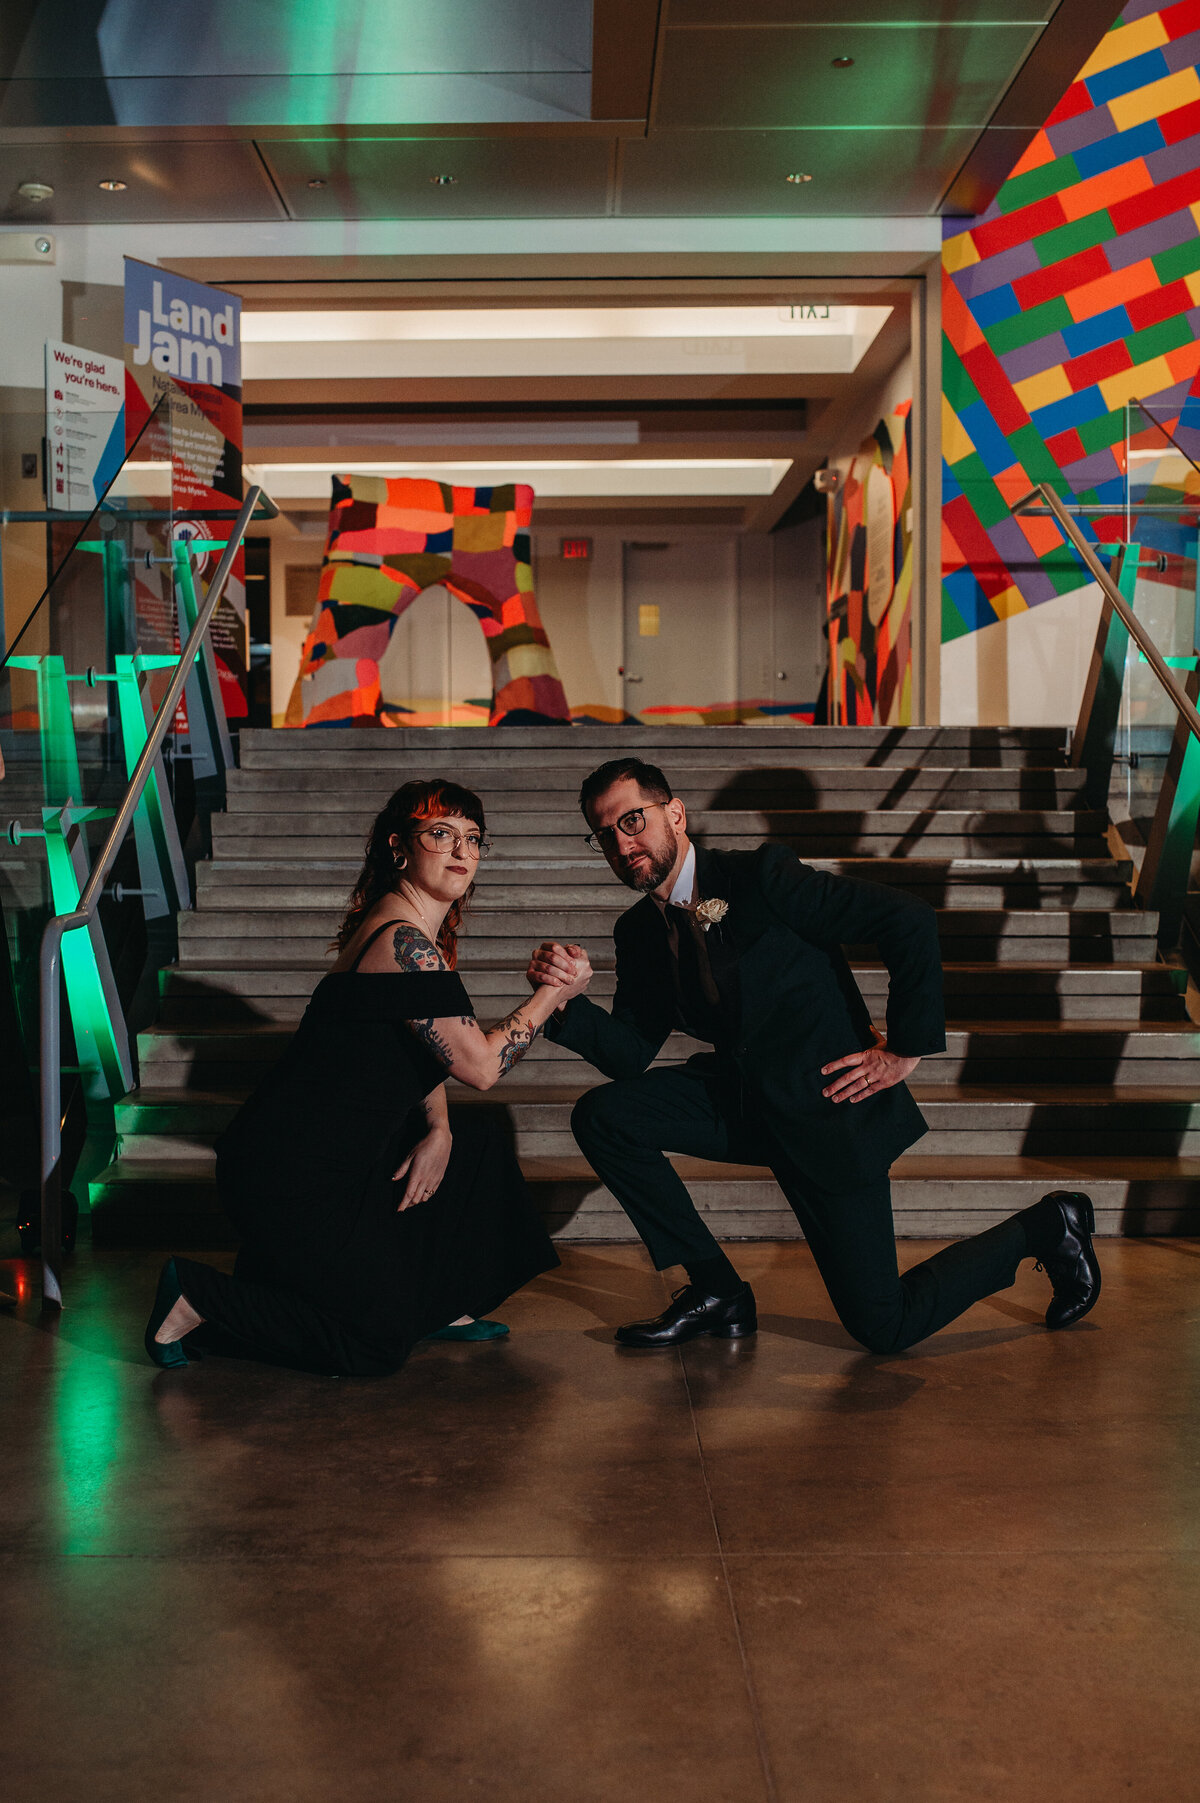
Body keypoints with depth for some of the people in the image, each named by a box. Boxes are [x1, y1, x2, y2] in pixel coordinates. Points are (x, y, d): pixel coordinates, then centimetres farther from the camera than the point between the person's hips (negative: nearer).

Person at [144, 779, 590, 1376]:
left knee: (477, 1143, 17)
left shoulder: (425, 931, 11)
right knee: (377, 1344, -1)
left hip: (339, 1155, 10)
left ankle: (443, 1303, 25)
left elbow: (430, 1047, 18)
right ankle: (196, 1300, 2)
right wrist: (556, 992, -11)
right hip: (291, 1174, -10)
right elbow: (481, 1065, -21)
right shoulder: (403, 941, -22)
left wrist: (438, 1132, 2)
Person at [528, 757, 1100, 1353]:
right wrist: (570, 998, -16)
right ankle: (717, 1288, 4)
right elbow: (631, 1056, 2)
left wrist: (907, 1050, -16)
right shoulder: (638, 934, 4)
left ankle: (1044, 1226, 19)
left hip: (829, 1103, -7)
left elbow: (911, 922, -20)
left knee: (884, 1328, -6)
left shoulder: (761, 877, -18)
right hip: (744, 1100, 7)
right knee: (601, 1115, -8)